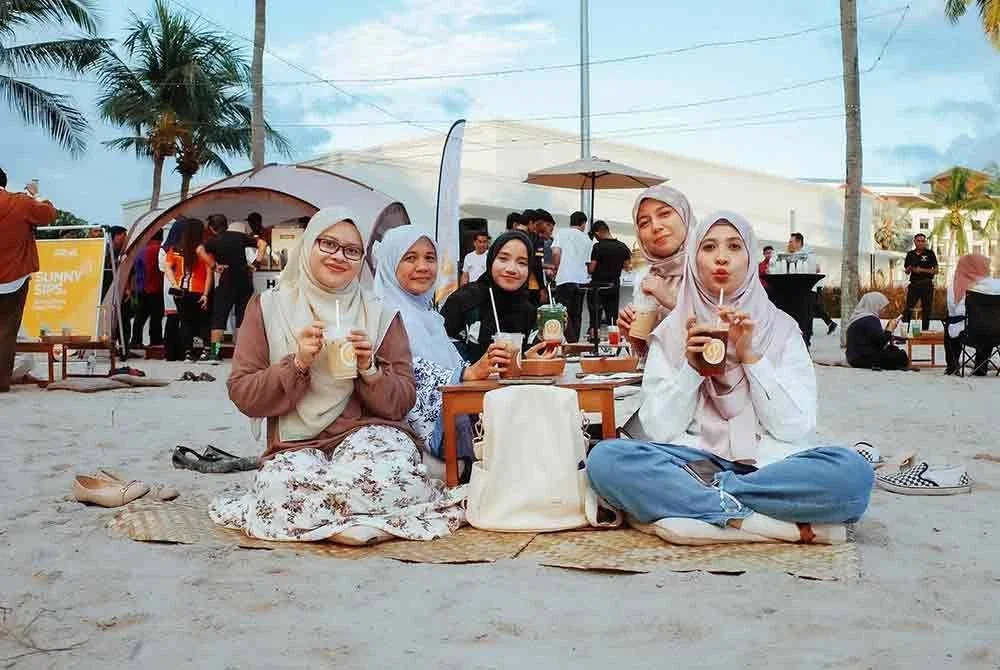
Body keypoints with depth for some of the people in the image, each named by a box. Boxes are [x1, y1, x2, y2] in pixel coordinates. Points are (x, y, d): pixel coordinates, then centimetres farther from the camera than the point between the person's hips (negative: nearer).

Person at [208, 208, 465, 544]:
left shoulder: (381, 314, 8)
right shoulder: (269, 307, 7)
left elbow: (402, 403, 6)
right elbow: (242, 396, 1)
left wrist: (369, 369, -13)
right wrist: (297, 363, -13)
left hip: (369, 432, 0)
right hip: (296, 445, 1)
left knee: (384, 478, -36)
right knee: (285, 484, -35)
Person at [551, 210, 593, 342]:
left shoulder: (562, 233, 2)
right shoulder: (587, 239, 12)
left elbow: (556, 252, -11)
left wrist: (557, 270, 4)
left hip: (565, 278, -4)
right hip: (582, 280, 4)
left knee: (565, 315, -2)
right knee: (576, 314, 12)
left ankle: (570, 342, -12)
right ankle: (575, 343, 15)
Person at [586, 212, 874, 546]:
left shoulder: (781, 328, 8)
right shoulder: (671, 331, 9)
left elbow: (798, 429, -2)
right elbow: (658, 430, 2)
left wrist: (750, 356, -9)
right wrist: (691, 366, -11)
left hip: (767, 466, 0)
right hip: (692, 463, 1)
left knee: (852, 470, -31)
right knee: (605, 458, -29)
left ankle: (688, 504, -23)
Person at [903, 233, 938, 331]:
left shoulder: (930, 253, 0)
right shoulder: (910, 254, 8)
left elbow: (936, 270, -2)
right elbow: (907, 272, 13)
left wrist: (922, 270, -15)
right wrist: (910, 268, -10)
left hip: (927, 285, -2)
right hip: (914, 284, 2)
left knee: (926, 310, 4)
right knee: (908, 309, -3)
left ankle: (925, 330, 12)